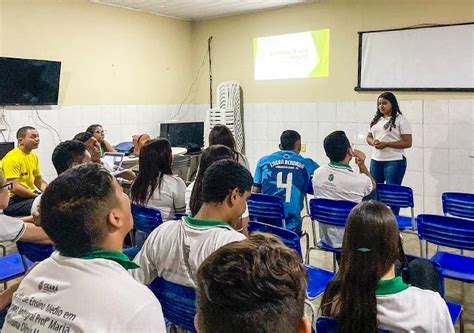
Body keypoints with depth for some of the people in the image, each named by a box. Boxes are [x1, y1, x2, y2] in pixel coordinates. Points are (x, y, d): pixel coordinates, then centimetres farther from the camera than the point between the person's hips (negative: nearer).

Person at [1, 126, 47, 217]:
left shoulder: (34, 156, 13)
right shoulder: (12, 158, -13)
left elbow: (40, 182, 19)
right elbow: (14, 187, -20)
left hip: (30, 196, 9)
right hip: (13, 201, -9)